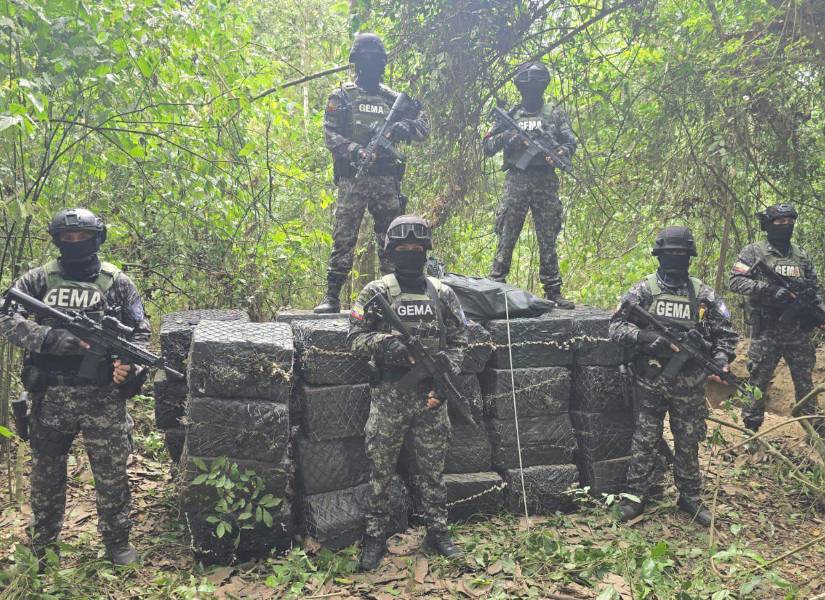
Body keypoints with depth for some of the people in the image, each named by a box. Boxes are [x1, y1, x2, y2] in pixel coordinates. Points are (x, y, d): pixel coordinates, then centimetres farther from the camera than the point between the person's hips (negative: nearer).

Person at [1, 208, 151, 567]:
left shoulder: (118, 283, 3)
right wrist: (57, 339, -19)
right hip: (50, 397, 1)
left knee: (112, 475, 7)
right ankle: (43, 547, 33)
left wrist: (128, 362, -14)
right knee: (46, 476, 15)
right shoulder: (38, 280, 2)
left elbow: (140, 333, 6)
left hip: (103, 398, -1)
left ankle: (117, 541, 25)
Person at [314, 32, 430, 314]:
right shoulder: (342, 96, 7)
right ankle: (332, 297, -2)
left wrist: (406, 127, -10)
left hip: (387, 179, 3)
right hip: (352, 178, -3)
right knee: (343, 238, -6)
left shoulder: (393, 98, 15)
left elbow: (424, 125, 13)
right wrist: (354, 150, -18)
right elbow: (330, 133, -1)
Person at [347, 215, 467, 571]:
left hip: (431, 396, 2)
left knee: (432, 469, 12)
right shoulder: (376, 292, 0)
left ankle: (437, 531, 25)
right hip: (389, 397, -2)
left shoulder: (442, 294, 7)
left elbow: (458, 340, 9)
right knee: (380, 469, 6)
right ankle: (375, 536, 18)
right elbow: (355, 337, -2)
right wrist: (384, 342, -20)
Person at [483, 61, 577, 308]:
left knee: (548, 240, 3)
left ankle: (553, 291, 9)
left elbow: (570, 141, 3)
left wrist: (561, 153, -20)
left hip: (546, 183, 0)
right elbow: (487, 147, 10)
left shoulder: (555, 113, 12)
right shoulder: (510, 115, 13)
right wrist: (506, 136, -9)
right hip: (516, 181, 0)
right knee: (506, 237, -2)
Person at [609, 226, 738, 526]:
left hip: (689, 386, 2)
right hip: (650, 382, -1)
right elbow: (617, 325, -6)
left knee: (688, 445, 12)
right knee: (644, 442, 7)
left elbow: (726, 334, 7)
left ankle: (690, 498, 28)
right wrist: (649, 338, -19)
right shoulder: (644, 290, -3)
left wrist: (720, 362, -11)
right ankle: (635, 496, 20)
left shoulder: (704, 295, 2)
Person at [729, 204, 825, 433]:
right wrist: (770, 289, -21)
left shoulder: (802, 255, 12)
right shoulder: (754, 252, -1)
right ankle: (750, 430, 13)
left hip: (799, 332, 4)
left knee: (804, 382, 10)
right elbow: (735, 281, -12)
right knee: (759, 382, 2)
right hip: (766, 332, -4)